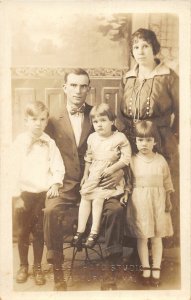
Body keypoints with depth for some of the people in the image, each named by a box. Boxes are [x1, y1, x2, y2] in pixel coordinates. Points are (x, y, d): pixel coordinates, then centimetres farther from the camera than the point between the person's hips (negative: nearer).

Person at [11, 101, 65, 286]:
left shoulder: (49, 143, -1)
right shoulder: (19, 143, -4)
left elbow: (58, 167, 0)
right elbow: (14, 170, -7)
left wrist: (55, 184, -16)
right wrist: (17, 196, -9)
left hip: (44, 193, 1)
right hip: (24, 193, 0)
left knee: (39, 232, 10)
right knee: (23, 232, 11)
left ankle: (38, 267, 26)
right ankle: (23, 266, 30)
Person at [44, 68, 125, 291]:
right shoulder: (54, 122, 9)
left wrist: (121, 170, -7)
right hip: (65, 185, 0)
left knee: (116, 208, -26)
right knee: (51, 210, -28)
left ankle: (112, 263, -9)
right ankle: (57, 269, -13)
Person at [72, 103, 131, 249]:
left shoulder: (120, 137, -7)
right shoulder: (92, 138, 9)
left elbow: (126, 158, -10)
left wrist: (112, 168, -19)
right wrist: (85, 175, 16)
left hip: (111, 176, -5)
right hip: (94, 175, 5)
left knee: (98, 197, -20)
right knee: (84, 196, -7)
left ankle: (94, 232, -10)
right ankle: (80, 230, 0)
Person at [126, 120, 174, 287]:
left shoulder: (161, 160, 1)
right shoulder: (132, 161, -2)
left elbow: (167, 182, 6)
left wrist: (168, 201, 6)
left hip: (157, 201, 1)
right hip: (139, 202, -1)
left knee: (157, 237, 8)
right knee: (142, 237, 5)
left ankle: (156, 270, 20)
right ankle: (146, 269, 20)